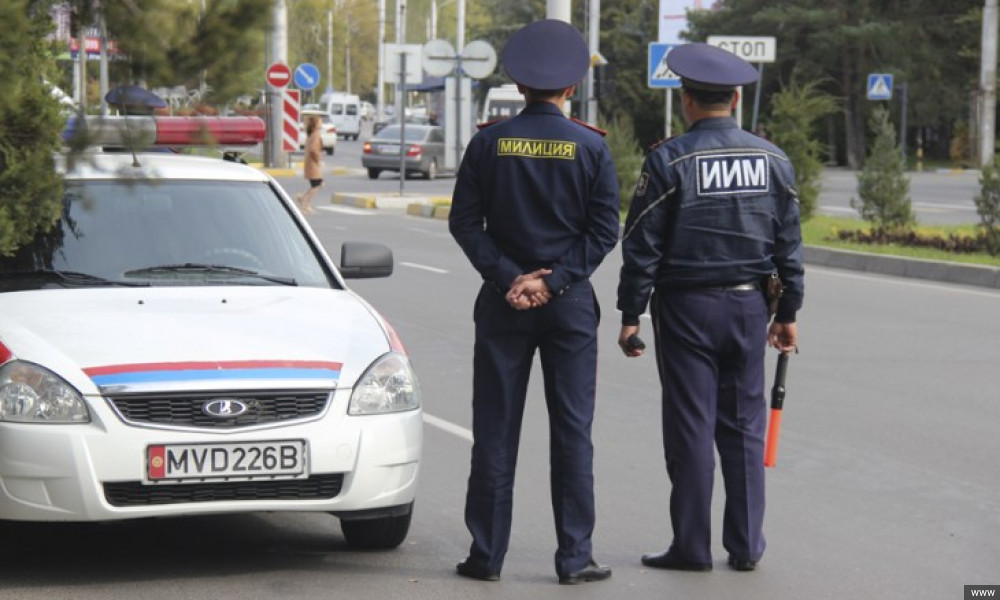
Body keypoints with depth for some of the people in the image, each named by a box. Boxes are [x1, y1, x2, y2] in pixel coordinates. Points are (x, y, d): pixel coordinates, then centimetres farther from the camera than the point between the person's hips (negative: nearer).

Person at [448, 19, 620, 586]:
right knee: (572, 433, 4)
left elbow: (464, 221, -4)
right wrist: (553, 282, -8)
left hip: (503, 304, 1)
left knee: (495, 432, 6)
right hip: (571, 305, -1)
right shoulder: (591, 147, -3)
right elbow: (605, 230, -6)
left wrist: (507, 278, -6)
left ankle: (487, 554, 8)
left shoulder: (489, 142, -1)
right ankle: (575, 556, 3)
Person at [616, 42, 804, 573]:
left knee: (691, 428, 2)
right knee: (744, 426, 10)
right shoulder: (772, 159, 4)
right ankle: (746, 545, 12)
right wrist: (788, 313, 14)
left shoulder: (669, 160, -9)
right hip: (748, 307, 4)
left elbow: (642, 246, -9)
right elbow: (789, 245, 8)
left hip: (686, 309, -4)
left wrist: (630, 315, -3)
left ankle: (692, 546, 6)